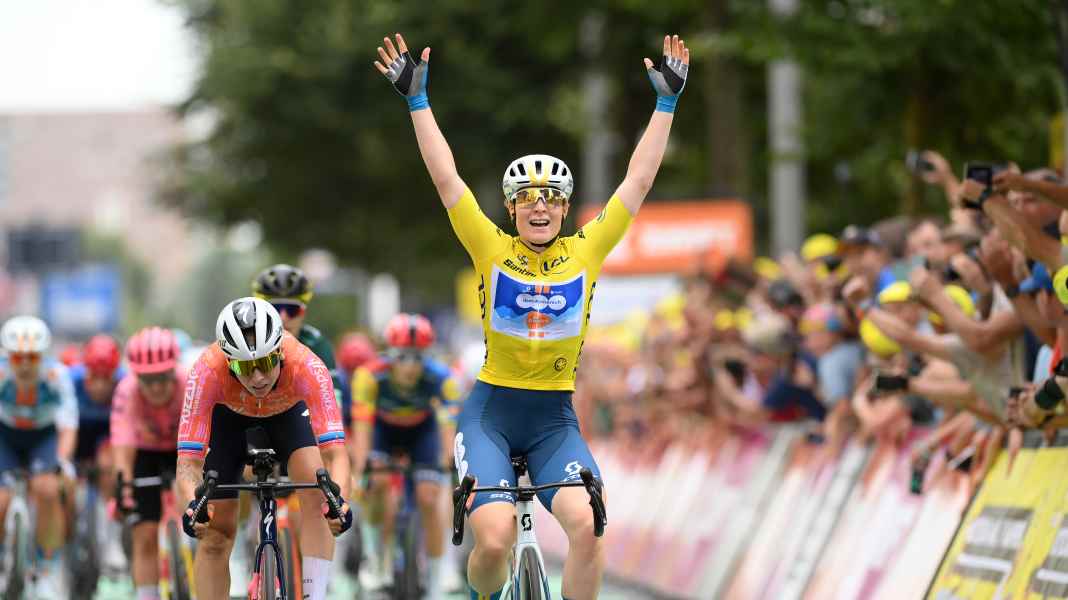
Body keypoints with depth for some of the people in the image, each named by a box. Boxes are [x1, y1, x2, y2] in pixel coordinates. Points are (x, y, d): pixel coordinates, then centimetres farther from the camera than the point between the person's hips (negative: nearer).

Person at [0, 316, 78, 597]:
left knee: (46, 489, -26)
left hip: (46, 435, 0)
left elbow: (68, 427, -30)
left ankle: (50, 568, -10)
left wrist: (63, 462, -47)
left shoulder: (57, 375, -29)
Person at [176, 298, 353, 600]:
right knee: (216, 532, -4)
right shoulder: (207, 371, -41)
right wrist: (192, 507, -63)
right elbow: (188, 462, -42)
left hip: (287, 413, 0)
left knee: (317, 491, -26)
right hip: (228, 415, 0)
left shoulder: (306, 366, -42)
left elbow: (334, 453, -47)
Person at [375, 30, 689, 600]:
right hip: (491, 409, -2)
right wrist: (417, 100, -12)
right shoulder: (492, 250, -2)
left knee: (588, 525, -24)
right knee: (494, 541, -20)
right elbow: (446, 178, -7)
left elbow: (638, 181, 0)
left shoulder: (585, 252, 2)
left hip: (555, 418, 2)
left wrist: (666, 102, -4)